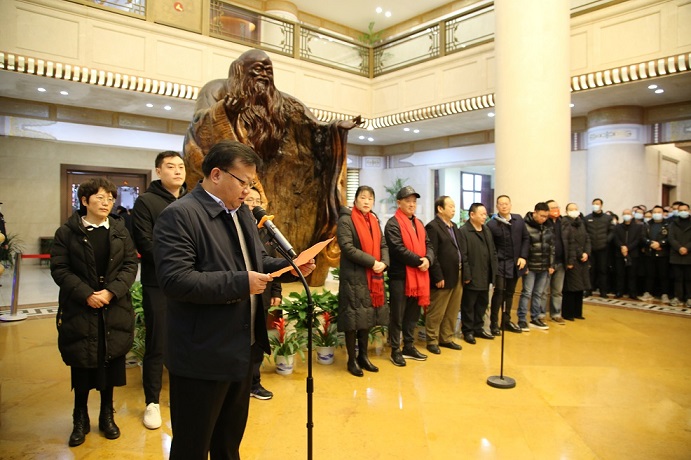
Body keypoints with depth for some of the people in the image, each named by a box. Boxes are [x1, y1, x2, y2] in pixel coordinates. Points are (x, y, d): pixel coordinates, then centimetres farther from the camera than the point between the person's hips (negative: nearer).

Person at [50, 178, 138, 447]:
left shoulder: (120, 231, 6)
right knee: (81, 366, 7)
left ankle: (107, 415, 26)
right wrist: (87, 294, -17)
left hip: (114, 310, 2)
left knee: (111, 363, 8)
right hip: (80, 310, -1)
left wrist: (111, 291, -13)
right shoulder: (67, 232, 0)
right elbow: (59, 268, -6)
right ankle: (80, 419, 26)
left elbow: (131, 265, 1)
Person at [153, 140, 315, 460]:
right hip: (203, 357, -8)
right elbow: (174, 280, -27)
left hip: (243, 349, 8)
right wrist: (240, 283, -27)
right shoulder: (179, 215, -18)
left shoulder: (242, 213, 11)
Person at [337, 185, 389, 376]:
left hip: (373, 277, 7)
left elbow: (383, 245, 12)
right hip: (354, 277, -6)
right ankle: (352, 359, 13)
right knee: (354, 317, 0)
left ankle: (363, 355, 25)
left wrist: (384, 263, -8)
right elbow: (347, 248, -18)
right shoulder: (346, 220, -8)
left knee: (367, 317, 12)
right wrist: (372, 262, -19)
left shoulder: (374, 221, 14)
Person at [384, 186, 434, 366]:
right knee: (398, 316, 1)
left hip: (418, 276, 7)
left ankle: (409, 347, 27)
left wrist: (428, 259, -10)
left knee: (413, 314, 15)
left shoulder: (419, 224, 17)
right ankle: (395, 351, 11)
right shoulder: (393, 224, -9)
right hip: (400, 275, -7)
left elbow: (428, 245, 10)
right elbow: (399, 249, -19)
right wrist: (419, 261, -16)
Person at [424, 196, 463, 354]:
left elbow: (458, 250, 15)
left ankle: (446, 338, 29)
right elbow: (432, 255, -17)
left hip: (457, 276, 9)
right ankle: (432, 341, 17)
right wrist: (438, 277, -18)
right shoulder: (433, 227, -13)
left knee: (452, 312, 16)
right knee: (436, 313, 4)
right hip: (443, 277, -8)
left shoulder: (453, 226, 15)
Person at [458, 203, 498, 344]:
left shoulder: (487, 230, 14)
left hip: (485, 276, 7)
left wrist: (493, 271, 9)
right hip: (472, 277, -7)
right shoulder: (463, 231, -11)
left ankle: (478, 328, 30)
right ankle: (468, 331, 16)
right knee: (468, 305, 5)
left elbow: (493, 252, 17)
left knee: (482, 303, 16)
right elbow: (463, 256, -15)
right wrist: (466, 275, -17)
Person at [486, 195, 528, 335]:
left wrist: (523, 257, -1)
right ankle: (494, 323, 5)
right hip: (500, 264, -4)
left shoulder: (518, 219, 3)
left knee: (510, 292, 14)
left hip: (515, 263, 5)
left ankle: (506, 321, 26)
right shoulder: (492, 224, -10)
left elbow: (525, 238, 7)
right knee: (499, 291, -6)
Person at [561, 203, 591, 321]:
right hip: (571, 259, -7)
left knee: (580, 286, 10)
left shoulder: (581, 223, 15)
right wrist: (568, 260, -19)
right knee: (570, 288, -2)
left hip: (582, 259, 7)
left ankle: (577, 312, 20)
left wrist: (586, 253, -4)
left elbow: (587, 239, 14)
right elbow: (565, 242, -14)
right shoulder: (565, 222, -7)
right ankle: (567, 313, 7)